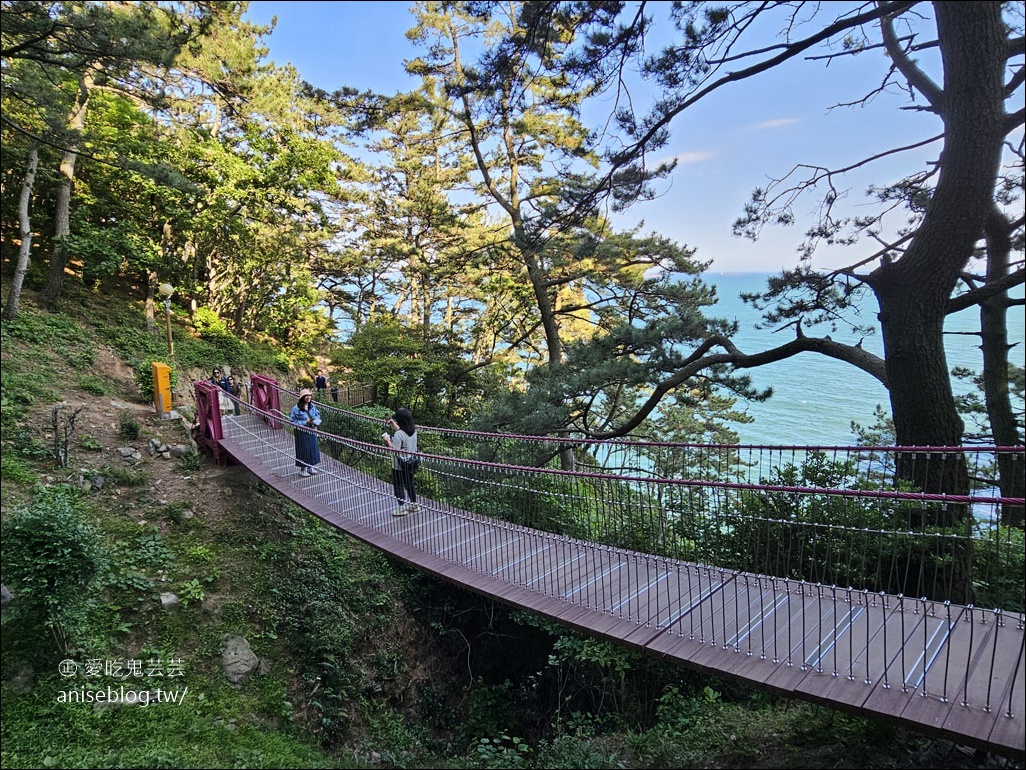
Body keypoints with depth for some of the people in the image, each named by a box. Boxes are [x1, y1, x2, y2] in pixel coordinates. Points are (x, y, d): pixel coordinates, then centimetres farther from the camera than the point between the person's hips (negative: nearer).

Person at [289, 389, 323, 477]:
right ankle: (303, 469, 18)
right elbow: (292, 421, -15)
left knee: (313, 448, 13)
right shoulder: (296, 408, -17)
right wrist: (305, 422, -21)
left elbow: (317, 415, 13)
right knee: (303, 449, 3)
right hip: (301, 433, -6)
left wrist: (316, 420, -10)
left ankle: (311, 467, 30)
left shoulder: (312, 406, 0)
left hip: (312, 431, 6)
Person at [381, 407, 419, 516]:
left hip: (399, 466, -8)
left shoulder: (399, 435, -26)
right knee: (409, 483, 22)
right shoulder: (413, 431, -2)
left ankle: (401, 507, 15)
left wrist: (387, 440, -16)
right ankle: (414, 503, 34)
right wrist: (393, 425, 15)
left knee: (398, 485, 8)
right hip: (411, 463, 8)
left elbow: (395, 450, -26)